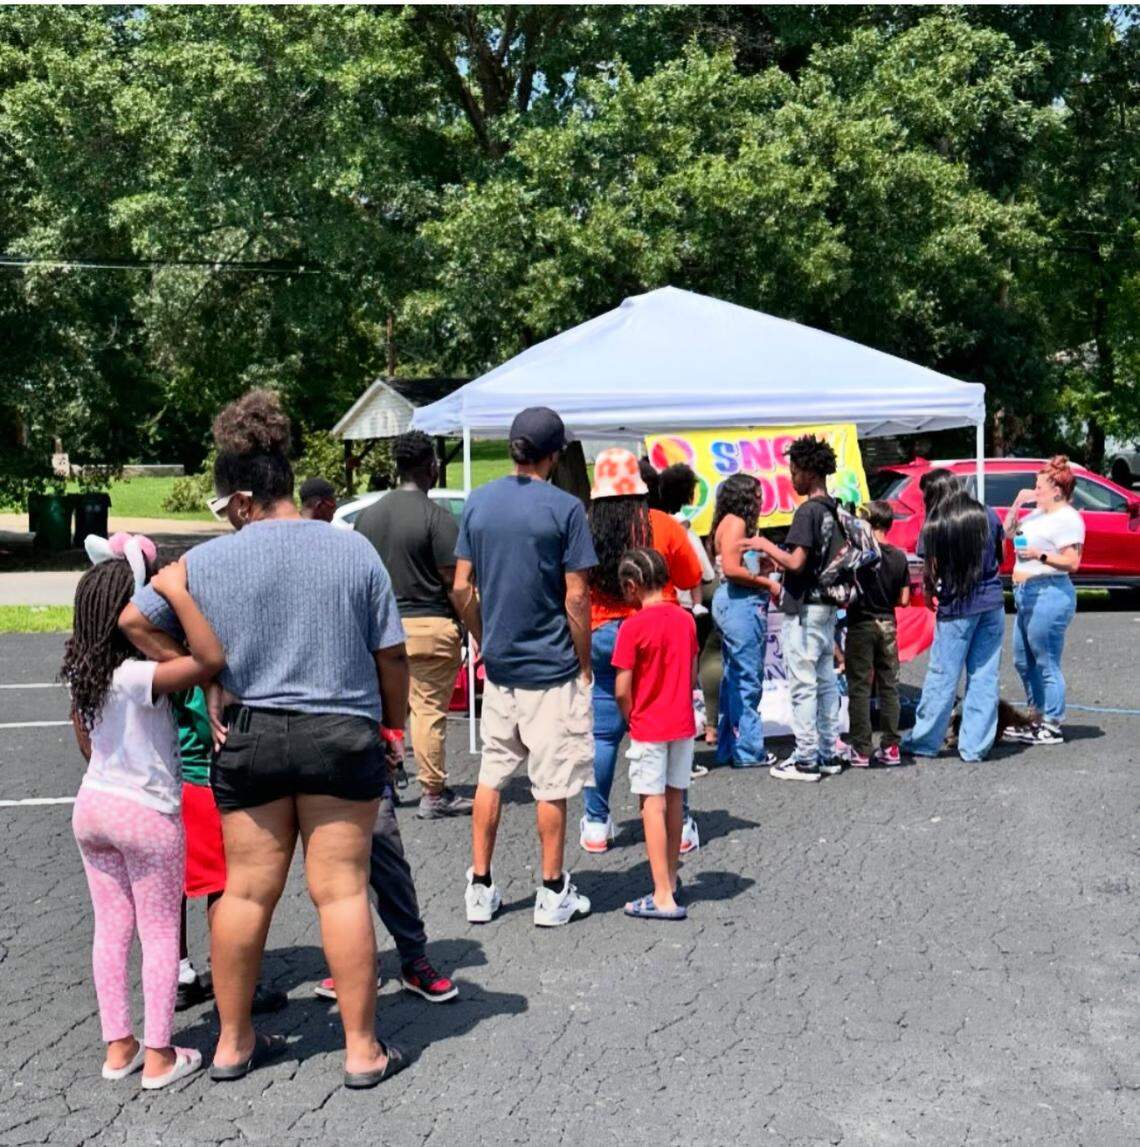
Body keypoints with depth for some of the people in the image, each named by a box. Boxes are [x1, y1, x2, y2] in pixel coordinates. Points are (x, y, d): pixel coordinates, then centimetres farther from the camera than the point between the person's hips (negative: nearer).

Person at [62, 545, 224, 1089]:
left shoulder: (82, 674, 0)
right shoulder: (137, 676, -24)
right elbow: (211, 659, -37)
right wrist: (177, 592, -35)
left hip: (91, 804, 7)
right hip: (146, 814, -7)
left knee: (111, 930, 14)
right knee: (160, 935, 5)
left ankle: (118, 1046, 21)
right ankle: (159, 1057, 11)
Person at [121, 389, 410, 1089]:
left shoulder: (208, 561, -2)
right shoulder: (353, 550, -3)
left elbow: (134, 621, 5)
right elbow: (392, 656, 0)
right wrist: (394, 723, 13)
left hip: (247, 737, 1)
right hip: (341, 736, -1)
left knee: (247, 891, 10)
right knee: (341, 891, 3)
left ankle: (234, 1042, 22)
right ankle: (363, 1049, 8)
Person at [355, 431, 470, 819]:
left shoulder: (368, 515, 8)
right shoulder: (437, 517, -11)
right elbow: (454, 582, -13)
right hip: (430, 626, -5)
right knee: (430, 711, 1)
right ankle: (433, 795, 7)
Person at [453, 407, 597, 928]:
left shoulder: (478, 502, 3)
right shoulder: (564, 508, -12)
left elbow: (462, 587, 5)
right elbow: (576, 598, -12)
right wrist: (584, 664, -2)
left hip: (498, 664, 5)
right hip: (551, 667, -5)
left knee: (492, 774, 13)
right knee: (551, 782, 4)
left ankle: (480, 888, 18)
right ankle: (553, 893, 13)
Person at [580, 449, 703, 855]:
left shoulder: (586, 530, -3)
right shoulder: (663, 526, -5)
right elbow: (691, 579, 4)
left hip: (603, 639, 1)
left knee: (604, 733, 7)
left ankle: (596, 824, 12)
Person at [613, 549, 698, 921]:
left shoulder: (633, 627, -16)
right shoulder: (686, 620, 2)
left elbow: (622, 691, -14)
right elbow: (692, 676, 9)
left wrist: (632, 720, 2)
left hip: (648, 729, -6)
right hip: (683, 723, 6)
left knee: (653, 805, -4)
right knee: (674, 799, 16)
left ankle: (663, 898, -6)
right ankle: (670, 879, 29)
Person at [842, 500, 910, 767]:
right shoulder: (899, 557, 0)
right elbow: (904, 600, 3)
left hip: (860, 624, -4)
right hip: (887, 625, 4)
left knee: (859, 687, 1)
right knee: (889, 685, 11)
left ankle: (860, 749, 1)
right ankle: (890, 747, 13)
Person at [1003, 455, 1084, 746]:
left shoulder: (1067, 518, -11)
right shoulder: (1040, 514, 16)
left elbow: (1072, 562, -16)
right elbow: (1008, 530, 23)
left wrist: (1040, 555, -26)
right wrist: (1017, 503, 12)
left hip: (1049, 594, -10)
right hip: (1026, 594, 10)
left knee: (1046, 665, -6)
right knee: (1023, 661, 16)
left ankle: (1052, 727, 1)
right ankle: (1039, 719, 26)